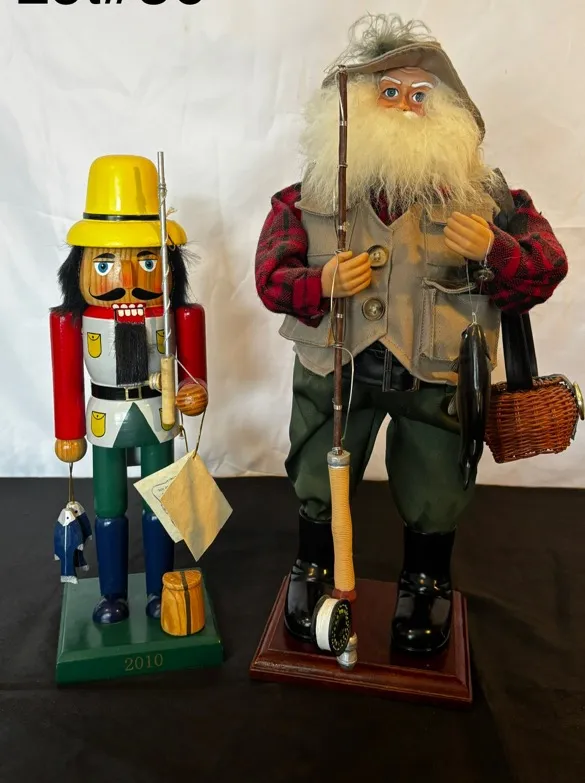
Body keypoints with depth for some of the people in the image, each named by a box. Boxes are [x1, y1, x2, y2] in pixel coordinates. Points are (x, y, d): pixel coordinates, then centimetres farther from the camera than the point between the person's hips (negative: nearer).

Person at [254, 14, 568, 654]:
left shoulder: (477, 187, -1)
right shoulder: (311, 191, 0)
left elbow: (546, 268, -2)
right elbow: (270, 275, -4)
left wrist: (494, 252, -23)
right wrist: (321, 283, -25)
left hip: (436, 369, 0)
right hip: (336, 363, 1)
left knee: (434, 495, 14)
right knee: (319, 483, 16)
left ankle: (426, 585, 43)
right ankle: (314, 571, 45)